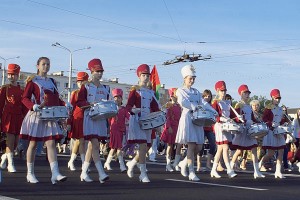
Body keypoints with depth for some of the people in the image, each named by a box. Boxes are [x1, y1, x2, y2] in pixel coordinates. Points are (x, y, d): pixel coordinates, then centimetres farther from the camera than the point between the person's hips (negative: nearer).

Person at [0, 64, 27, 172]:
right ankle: (10, 164, -2)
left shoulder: (22, 90, 10)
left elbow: (24, 106, 12)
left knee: (16, 141, 6)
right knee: (10, 140, -8)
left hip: (19, 117, 4)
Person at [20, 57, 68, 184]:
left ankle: (55, 173, -14)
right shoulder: (32, 81, 0)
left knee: (51, 143, -6)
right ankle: (30, 173, 14)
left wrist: (65, 105, 2)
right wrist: (34, 106, -25)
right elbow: (25, 98, -7)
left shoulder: (52, 82, 16)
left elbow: (56, 99, 21)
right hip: (36, 116, -4)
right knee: (33, 144, 4)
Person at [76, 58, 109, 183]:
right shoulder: (86, 87, -1)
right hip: (90, 118, -6)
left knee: (92, 146, 9)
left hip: (102, 119, 6)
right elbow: (79, 102, -7)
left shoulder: (105, 88, 15)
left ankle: (84, 173, 17)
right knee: (95, 145, -14)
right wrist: (90, 104, -21)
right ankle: (101, 173, -18)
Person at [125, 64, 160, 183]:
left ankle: (132, 163, 33)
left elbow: (155, 108, 17)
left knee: (145, 148, 8)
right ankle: (143, 174, -10)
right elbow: (128, 106, -10)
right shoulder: (135, 90, -2)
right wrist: (133, 110, -32)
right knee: (143, 146, -14)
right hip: (137, 121, -6)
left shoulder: (151, 92, 15)